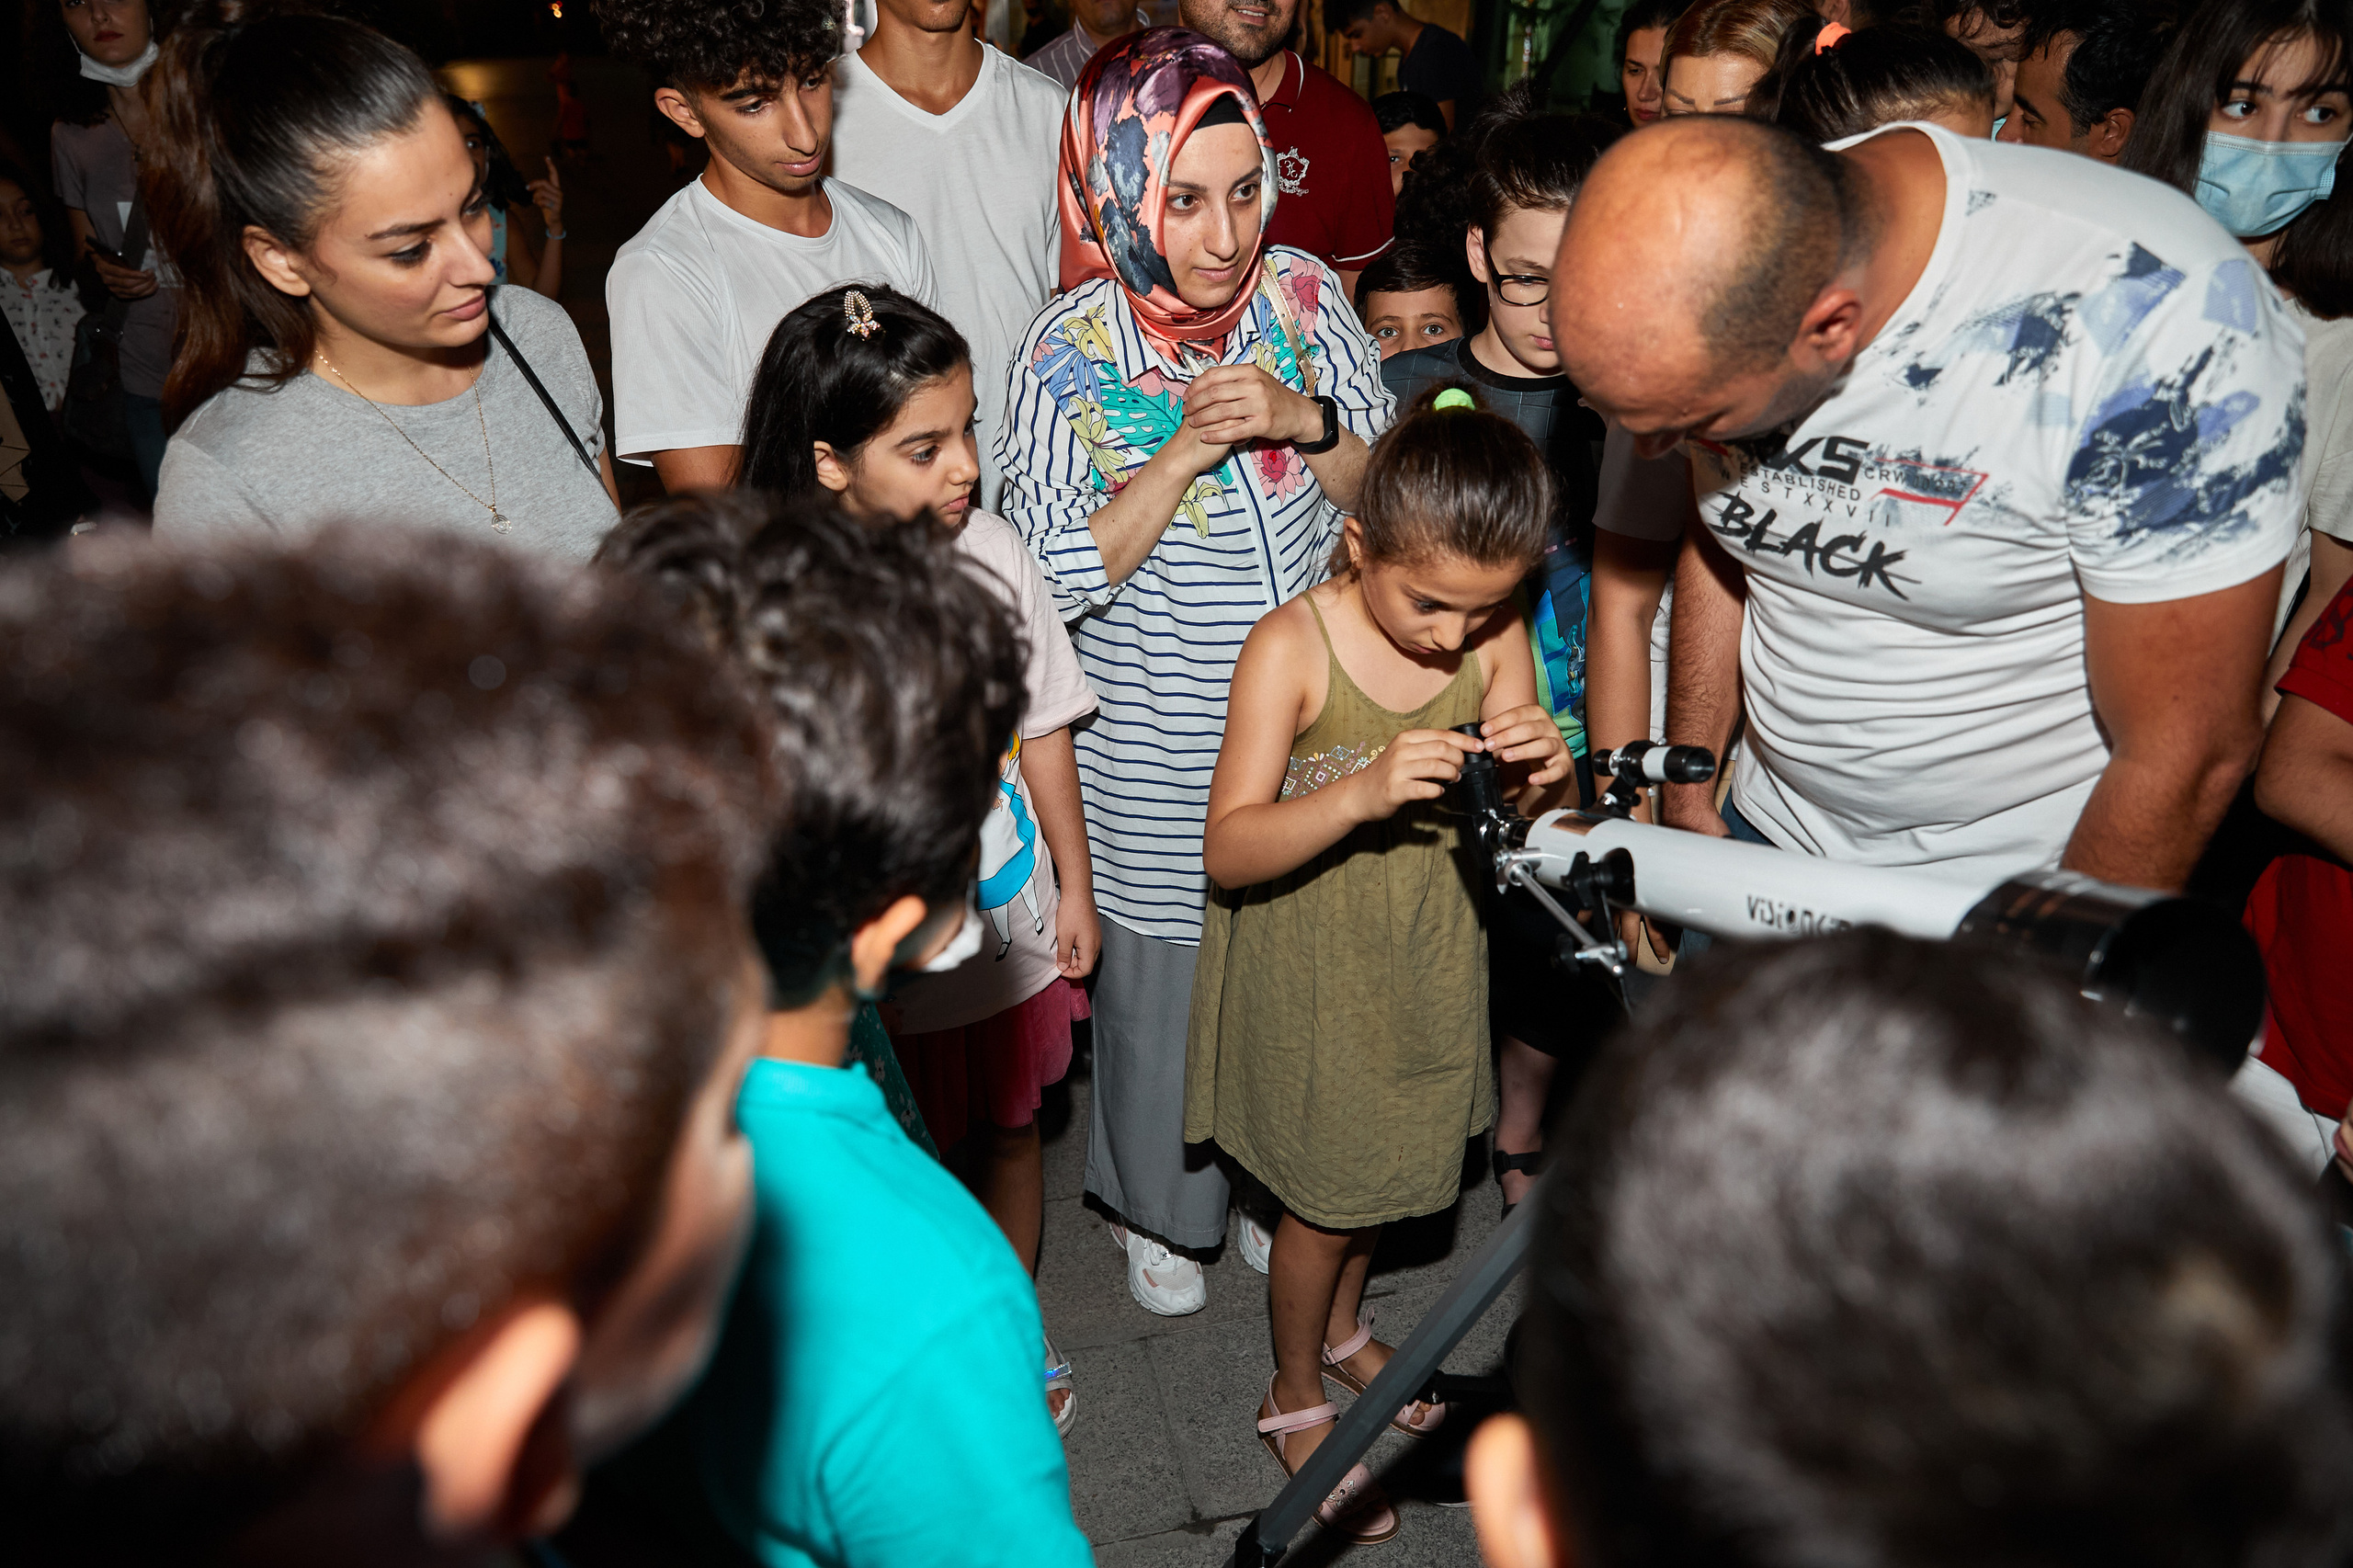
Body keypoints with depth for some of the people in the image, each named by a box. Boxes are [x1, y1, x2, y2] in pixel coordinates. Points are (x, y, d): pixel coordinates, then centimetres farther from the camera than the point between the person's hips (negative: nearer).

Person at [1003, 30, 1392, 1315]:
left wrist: (1303, 423, -21)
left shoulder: (1304, 295, -6)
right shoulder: (1068, 353, -15)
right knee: (1162, 979, 14)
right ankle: (1155, 1205, 43)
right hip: (1157, 752, -3)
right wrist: (1187, 451, -25)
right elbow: (1059, 578, -17)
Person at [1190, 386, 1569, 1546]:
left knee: (1390, 1157, 23)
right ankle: (1296, 1395, 38)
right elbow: (1229, 850, -26)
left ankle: (1343, 1327, 53)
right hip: (1309, 967, -4)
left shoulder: (1496, 640, -11)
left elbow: (1518, 824, -3)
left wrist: (1542, 774, -26)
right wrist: (1359, 795, -41)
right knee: (1327, 1190, 10)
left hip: (1427, 959, 5)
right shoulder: (1291, 648, -23)